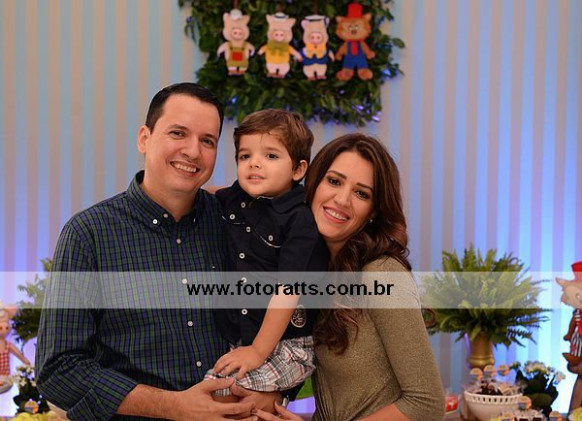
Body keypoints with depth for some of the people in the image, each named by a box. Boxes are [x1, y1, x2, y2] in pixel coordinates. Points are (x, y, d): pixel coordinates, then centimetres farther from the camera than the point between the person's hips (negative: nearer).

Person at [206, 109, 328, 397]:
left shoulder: (301, 220, -13)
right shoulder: (231, 201, 6)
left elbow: (288, 289, -18)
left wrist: (259, 350, -19)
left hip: (287, 344, -7)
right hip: (235, 339, 7)